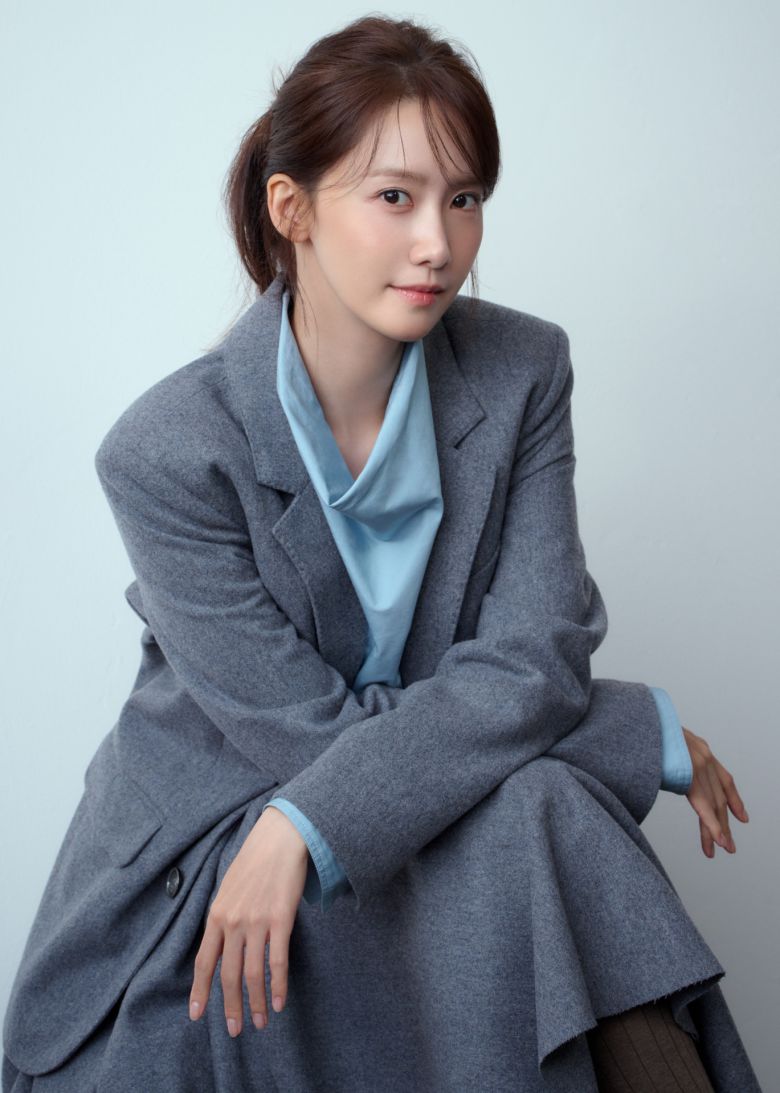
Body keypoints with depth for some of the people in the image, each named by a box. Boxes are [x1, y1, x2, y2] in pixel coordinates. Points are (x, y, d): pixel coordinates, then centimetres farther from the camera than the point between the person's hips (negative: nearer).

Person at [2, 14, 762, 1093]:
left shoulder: (524, 371, -6)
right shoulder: (166, 452, -16)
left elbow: (535, 659, -13)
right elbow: (311, 724, -16)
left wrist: (307, 826, -27)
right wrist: (644, 729, -15)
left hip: (460, 825, 3)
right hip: (209, 835, -3)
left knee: (544, 813, -29)